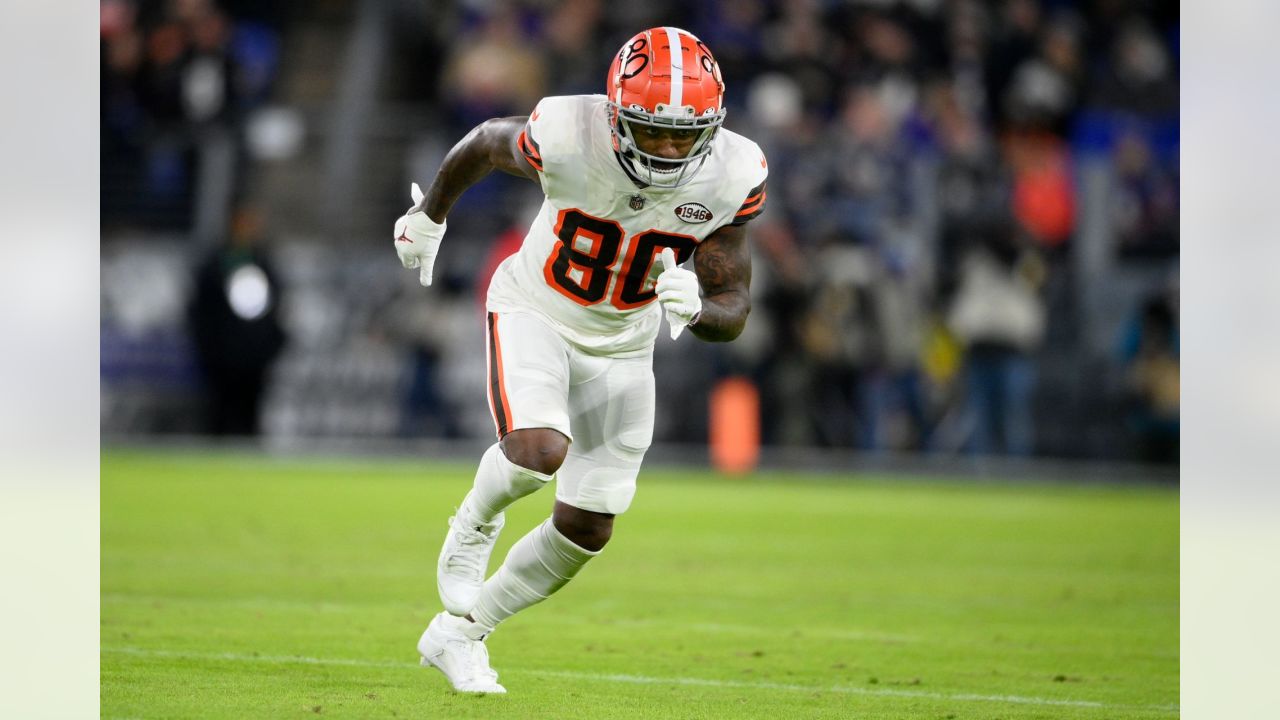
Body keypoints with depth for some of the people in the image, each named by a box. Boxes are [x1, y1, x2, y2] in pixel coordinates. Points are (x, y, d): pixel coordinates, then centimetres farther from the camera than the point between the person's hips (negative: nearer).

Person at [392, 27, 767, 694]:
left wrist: (695, 308, -39)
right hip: (534, 312, -4)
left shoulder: (729, 177, -22)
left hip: (621, 344, 4)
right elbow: (488, 142, -5)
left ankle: (458, 633, 26)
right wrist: (429, 214, 12)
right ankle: (474, 527, 4)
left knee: (586, 530, 4)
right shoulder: (568, 137, -29)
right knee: (538, 452, -31)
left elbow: (733, 311, -14)